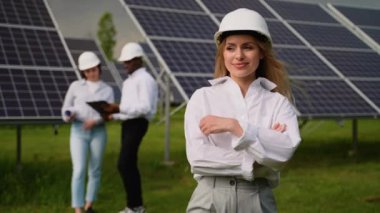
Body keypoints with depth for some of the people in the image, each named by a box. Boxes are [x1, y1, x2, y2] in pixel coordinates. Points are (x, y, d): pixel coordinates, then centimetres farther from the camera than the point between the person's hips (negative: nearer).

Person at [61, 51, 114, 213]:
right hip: (78, 131, -1)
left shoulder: (107, 90, 9)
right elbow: (66, 108, 10)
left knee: (95, 170, 7)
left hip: (98, 132, 2)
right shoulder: (75, 86, 6)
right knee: (79, 170, -12)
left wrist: (95, 121, -20)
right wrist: (69, 115, -14)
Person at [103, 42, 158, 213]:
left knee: (124, 165, -14)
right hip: (127, 124, 10)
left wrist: (120, 109, -24)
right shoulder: (129, 81, 20)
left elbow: (145, 107, -21)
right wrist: (114, 115, 6)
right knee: (130, 165, 10)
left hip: (137, 124, -10)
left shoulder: (144, 79, -10)